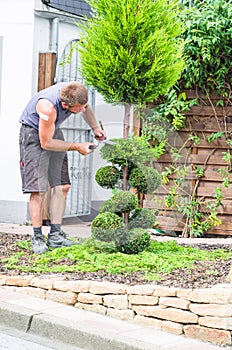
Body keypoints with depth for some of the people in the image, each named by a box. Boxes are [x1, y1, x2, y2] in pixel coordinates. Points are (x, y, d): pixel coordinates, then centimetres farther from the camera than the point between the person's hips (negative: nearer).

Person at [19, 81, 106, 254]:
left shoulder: (77, 94, -19)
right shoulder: (48, 107, -38)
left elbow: (86, 108, 10)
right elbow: (45, 143, -25)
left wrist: (95, 128, -1)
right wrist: (77, 147, -21)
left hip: (54, 131, 7)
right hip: (34, 133, -7)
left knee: (62, 186, -1)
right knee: (38, 189, -14)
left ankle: (55, 236, 2)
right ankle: (37, 238, -5)